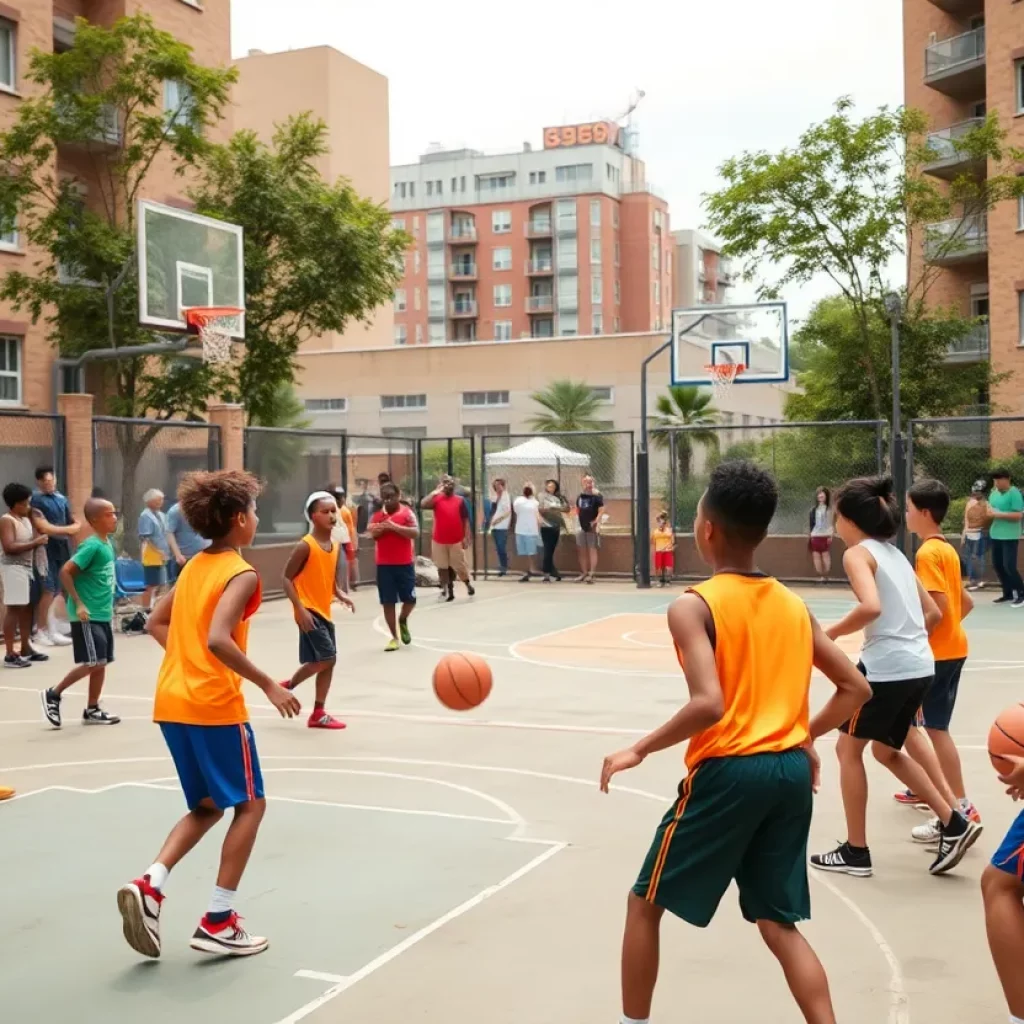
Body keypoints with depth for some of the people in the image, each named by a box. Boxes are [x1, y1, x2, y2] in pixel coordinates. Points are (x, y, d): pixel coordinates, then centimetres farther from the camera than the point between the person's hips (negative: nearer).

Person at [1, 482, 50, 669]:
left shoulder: (26, 519, 14)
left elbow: (32, 539, 25)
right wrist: (35, 543, -21)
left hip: (28, 567, 9)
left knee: (27, 608, 13)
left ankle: (26, 648, 23)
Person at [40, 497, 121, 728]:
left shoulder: (108, 544, 9)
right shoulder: (91, 545, -17)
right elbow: (65, 572, -21)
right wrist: (78, 604, -22)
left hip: (103, 614, 9)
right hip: (87, 616, -9)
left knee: (101, 663, 10)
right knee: (92, 662, -9)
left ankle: (92, 710, 19)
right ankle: (53, 694, 7)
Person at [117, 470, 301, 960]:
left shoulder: (194, 567, 14)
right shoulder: (242, 574, -11)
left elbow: (156, 623, 20)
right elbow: (217, 639, -25)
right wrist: (268, 685, -18)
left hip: (173, 703, 8)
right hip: (214, 705, -8)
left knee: (207, 806, 20)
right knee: (249, 805, 7)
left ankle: (149, 884, 0)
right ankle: (217, 922, 6)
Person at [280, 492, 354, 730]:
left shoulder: (335, 547, 7)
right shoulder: (305, 546, -16)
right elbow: (286, 579, -14)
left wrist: (341, 595, -2)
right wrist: (301, 608, -21)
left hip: (324, 612, 8)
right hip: (309, 612, -8)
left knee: (327, 662, 9)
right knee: (326, 659, -12)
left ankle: (318, 713, 18)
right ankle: (288, 687, 10)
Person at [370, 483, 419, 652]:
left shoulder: (407, 512, -3)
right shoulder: (377, 515, 7)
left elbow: (415, 533, -16)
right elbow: (372, 534, -2)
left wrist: (394, 526, -23)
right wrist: (381, 528, -20)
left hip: (405, 563, -2)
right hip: (384, 564, 2)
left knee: (410, 599, 2)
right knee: (388, 602, 2)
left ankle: (403, 620, 33)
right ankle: (394, 637, 11)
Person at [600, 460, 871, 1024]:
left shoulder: (693, 606, -10)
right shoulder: (793, 605, 9)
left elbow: (709, 704, -23)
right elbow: (855, 689, 11)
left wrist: (638, 750, -11)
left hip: (727, 771, -6)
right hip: (791, 770, 6)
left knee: (646, 903, 14)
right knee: (779, 923, 16)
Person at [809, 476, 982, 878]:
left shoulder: (858, 553, -8)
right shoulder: (894, 554, 17)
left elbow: (871, 607, -26)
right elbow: (933, 613, 19)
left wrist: (830, 633, -13)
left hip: (886, 667, -8)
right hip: (919, 666, 8)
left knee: (849, 748, 9)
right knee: (887, 751, 23)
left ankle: (856, 852, 14)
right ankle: (954, 824, 17)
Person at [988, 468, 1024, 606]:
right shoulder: (994, 493, 9)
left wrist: (998, 514, -21)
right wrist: (990, 512, -6)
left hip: (1009, 536, -8)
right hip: (995, 534, 8)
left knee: (1009, 566, -9)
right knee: (997, 565, 10)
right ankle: (1008, 594, 23)